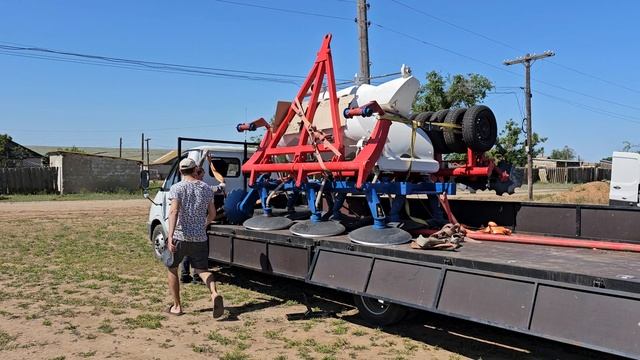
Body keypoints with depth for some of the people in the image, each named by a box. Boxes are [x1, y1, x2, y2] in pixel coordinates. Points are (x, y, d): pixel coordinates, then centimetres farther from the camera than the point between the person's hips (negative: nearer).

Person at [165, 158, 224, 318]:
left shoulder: (177, 188, -6)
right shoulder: (207, 188, 7)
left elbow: (174, 211, -21)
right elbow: (212, 214, 12)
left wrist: (170, 235, -27)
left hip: (180, 236, -3)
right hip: (200, 237, 3)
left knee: (171, 268, 18)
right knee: (202, 269, 12)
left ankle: (177, 306, 20)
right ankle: (214, 294, -17)